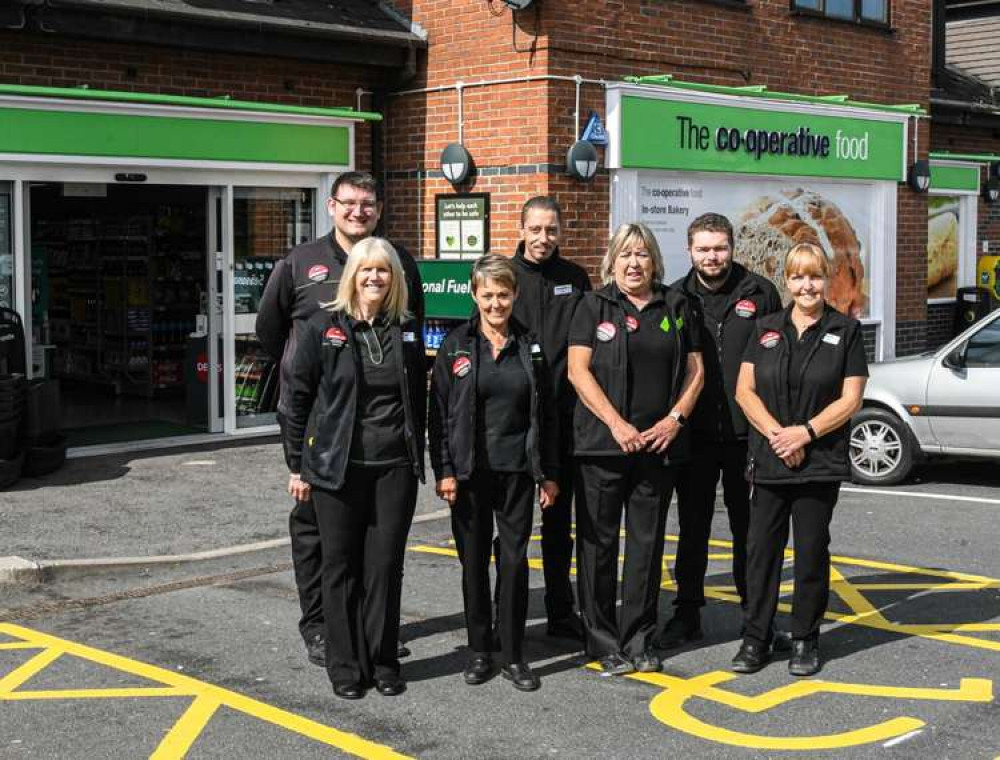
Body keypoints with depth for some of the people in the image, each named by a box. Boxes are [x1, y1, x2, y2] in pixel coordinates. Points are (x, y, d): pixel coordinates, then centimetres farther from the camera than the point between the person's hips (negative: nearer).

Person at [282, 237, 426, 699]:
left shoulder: (407, 330, 8)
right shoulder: (323, 327, -3)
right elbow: (297, 397, -1)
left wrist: (417, 460, 13)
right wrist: (297, 466, -2)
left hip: (395, 468, 3)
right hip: (338, 468, -2)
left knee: (386, 566, 5)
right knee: (342, 567, 4)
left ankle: (383, 663, 17)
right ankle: (345, 667, 15)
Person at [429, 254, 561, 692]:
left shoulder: (530, 347, 7)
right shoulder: (456, 345, 0)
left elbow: (546, 413, 9)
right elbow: (439, 413, -1)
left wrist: (549, 474, 6)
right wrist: (443, 471, -8)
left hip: (517, 471, 1)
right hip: (469, 472, -1)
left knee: (514, 559, 1)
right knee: (474, 560, 6)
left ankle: (513, 656, 11)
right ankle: (479, 651, 18)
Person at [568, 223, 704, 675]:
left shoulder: (675, 307, 12)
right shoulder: (594, 306, 3)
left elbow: (695, 371, 10)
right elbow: (578, 370, -5)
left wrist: (675, 418, -6)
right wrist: (617, 424, -13)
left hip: (659, 446, 3)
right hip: (602, 445, -3)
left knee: (647, 542, 8)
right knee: (599, 541, 1)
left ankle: (638, 641, 17)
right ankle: (603, 643, 9)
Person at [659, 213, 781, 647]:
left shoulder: (759, 293, 0)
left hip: (747, 432, -1)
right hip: (694, 433, 1)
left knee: (748, 526, 10)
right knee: (692, 526, 8)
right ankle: (687, 613, 17)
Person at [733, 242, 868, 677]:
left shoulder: (846, 331, 2)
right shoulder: (766, 329, 9)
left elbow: (850, 399, -4)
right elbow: (745, 390, 3)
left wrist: (805, 433, -14)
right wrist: (777, 435, -10)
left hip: (821, 463, -2)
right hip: (768, 461, 2)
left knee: (811, 551, 4)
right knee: (761, 548, 3)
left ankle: (805, 640, 16)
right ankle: (756, 639, 12)